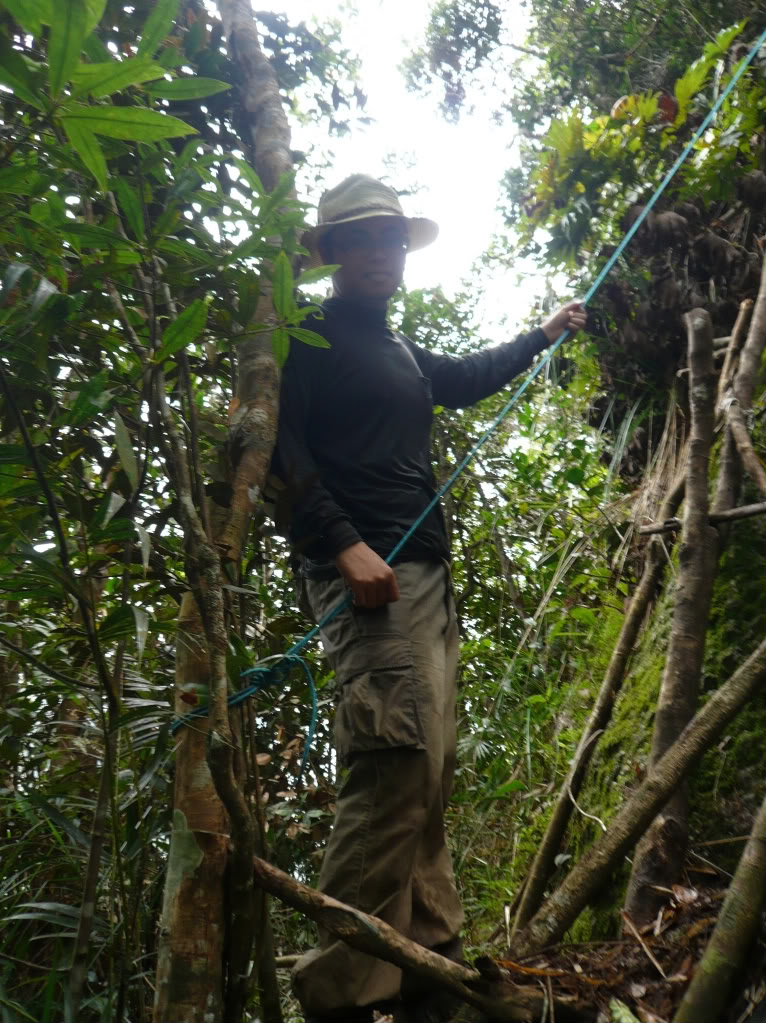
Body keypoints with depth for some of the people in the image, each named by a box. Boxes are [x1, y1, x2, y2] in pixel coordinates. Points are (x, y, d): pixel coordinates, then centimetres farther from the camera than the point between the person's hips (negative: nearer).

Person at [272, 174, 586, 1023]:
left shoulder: (400, 353, 26)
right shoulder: (312, 338, 3)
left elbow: (467, 380, 46)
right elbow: (282, 449, -10)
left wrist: (542, 335, 52)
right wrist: (345, 546, -22)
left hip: (425, 570, 9)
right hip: (364, 571, -9)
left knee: (429, 769, 6)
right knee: (395, 763, -19)